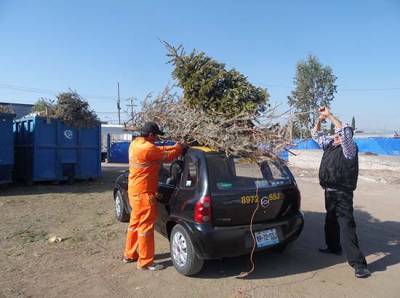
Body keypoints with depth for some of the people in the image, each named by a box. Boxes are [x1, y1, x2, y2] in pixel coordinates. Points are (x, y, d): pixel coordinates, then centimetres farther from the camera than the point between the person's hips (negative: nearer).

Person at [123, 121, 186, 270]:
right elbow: (166, 157, -13)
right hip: (143, 193, -10)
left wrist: (174, 147, 9)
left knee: (136, 223, 20)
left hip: (135, 191, 10)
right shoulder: (147, 147, -22)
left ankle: (130, 254, 32)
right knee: (146, 226, -1)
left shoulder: (135, 143, 9)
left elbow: (159, 150, 16)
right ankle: (146, 261, 10)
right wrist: (180, 148, 3)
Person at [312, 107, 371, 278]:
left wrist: (329, 115, -22)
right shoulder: (329, 145, 10)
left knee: (346, 226, -12)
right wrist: (320, 119, 5)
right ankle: (333, 247, 40)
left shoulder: (349, 148, -11)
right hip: (329, 192, 9)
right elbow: (316, 135, 21)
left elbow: (346, 131, -29)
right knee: (331, 222, 22)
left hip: (342, 195, -8)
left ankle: (358, 263, -8)